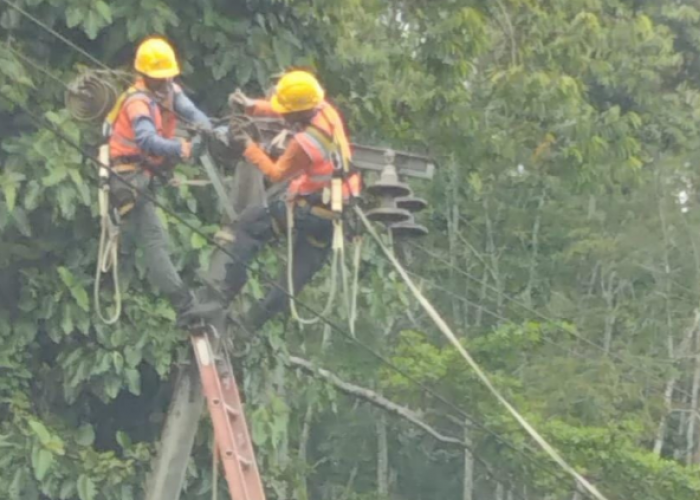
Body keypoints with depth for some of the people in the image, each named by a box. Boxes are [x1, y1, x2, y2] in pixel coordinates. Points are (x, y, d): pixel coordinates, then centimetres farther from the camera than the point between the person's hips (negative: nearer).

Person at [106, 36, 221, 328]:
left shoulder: (169, 90, 6)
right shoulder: (138, 102, -20)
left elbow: (189, 111, -10)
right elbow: (147, 140, -37)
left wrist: (207, 130, -30)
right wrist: (180, 149, -50)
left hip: (145, 175, 10)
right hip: (128, 178, -10)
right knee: (155, 241, -15)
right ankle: (185, 307, -22)